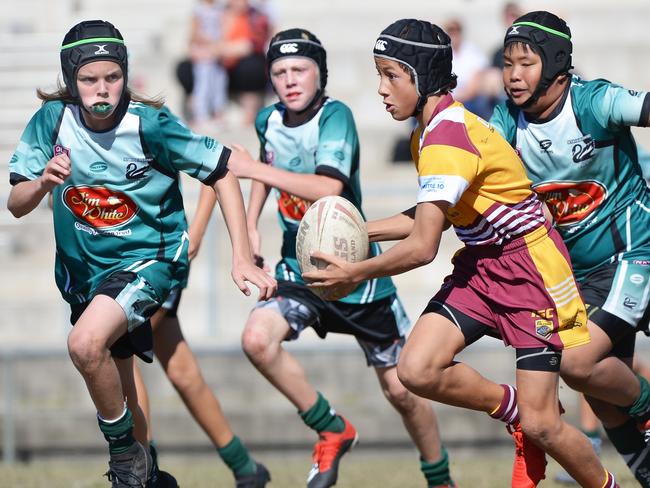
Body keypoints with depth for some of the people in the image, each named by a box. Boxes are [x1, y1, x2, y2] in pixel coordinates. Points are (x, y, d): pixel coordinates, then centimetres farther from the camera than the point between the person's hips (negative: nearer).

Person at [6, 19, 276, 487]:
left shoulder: (150, 124, -21)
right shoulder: (53, 119, -13)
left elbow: (222, 173, -12)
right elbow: (16, 205, -8)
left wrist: (243, 259, -16)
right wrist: (44, 183, -31)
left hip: (150, 259, -5)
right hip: (83, 268, 5)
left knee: (86, 344, -30)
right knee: (117, 388, 16)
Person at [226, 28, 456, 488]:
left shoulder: (335, 116, -18)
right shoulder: (269, 121, 0)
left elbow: (328, 187, -34)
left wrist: (254, 169, -30)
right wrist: (250, 226, 12)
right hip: (300, 268, 5)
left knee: (400, 389, 3)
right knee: (257, 338, -24)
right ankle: (332, 431, -5)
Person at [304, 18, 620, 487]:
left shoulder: (448, 140, -25)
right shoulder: (430, 132, 5)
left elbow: (422, 247, -26)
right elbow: (432, 217, 17)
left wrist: (356, 273, -13)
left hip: (530, 269, -9)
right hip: (480, 266, 9)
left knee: (540, 425, -8)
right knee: (417, 370, -12)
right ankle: (515, 412, 11)